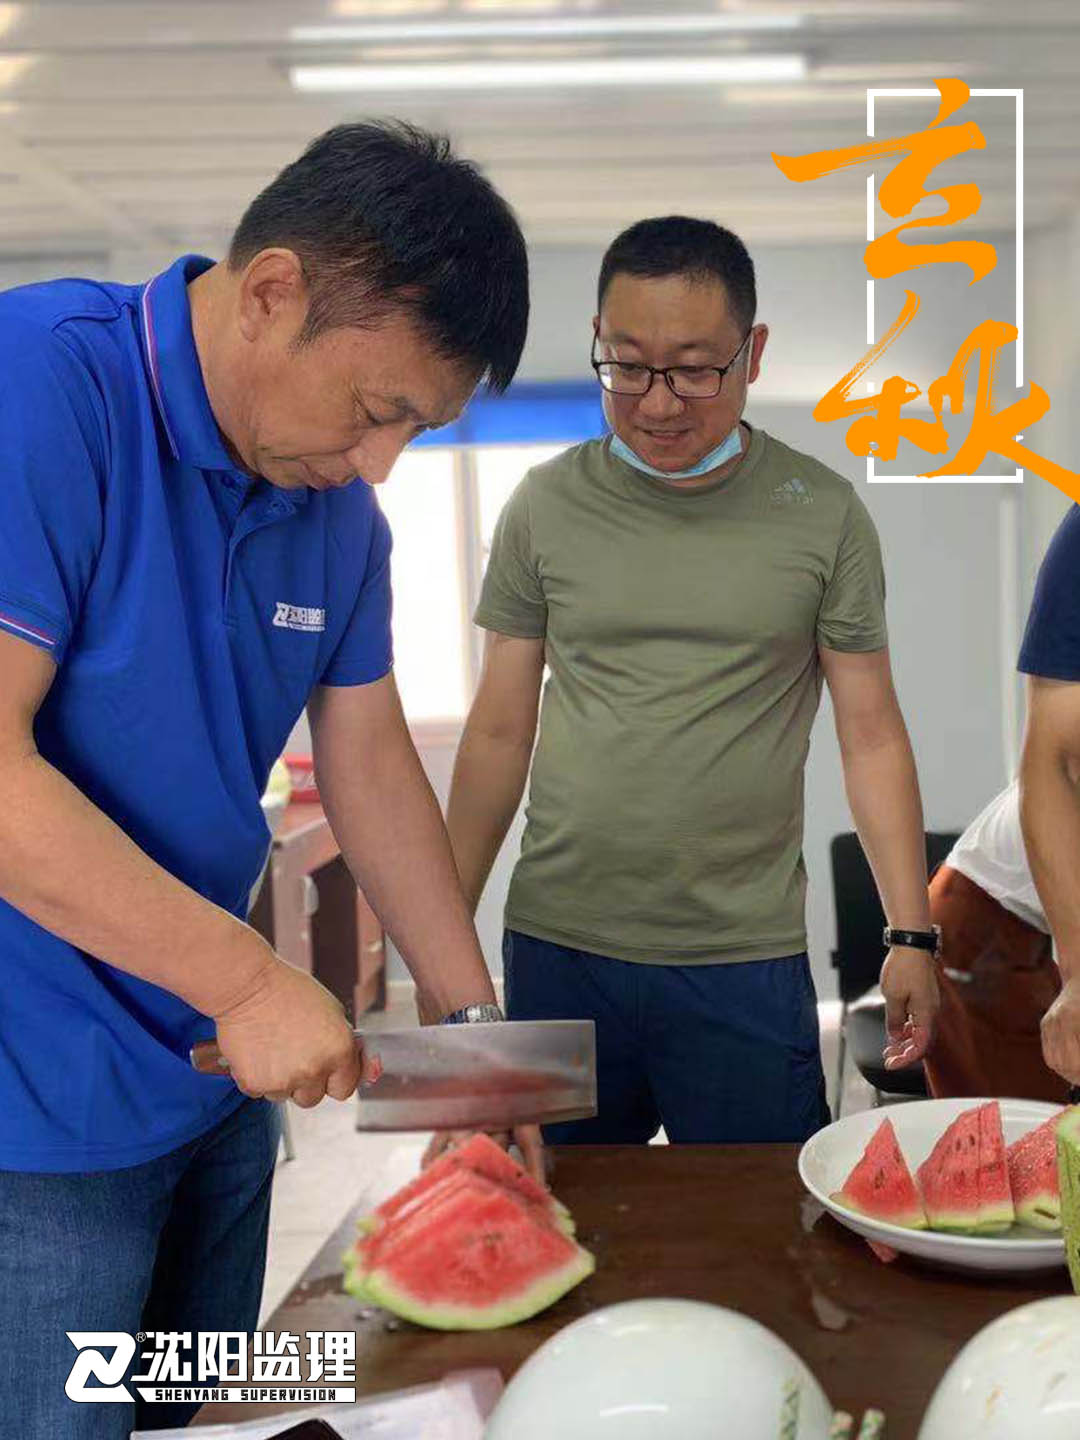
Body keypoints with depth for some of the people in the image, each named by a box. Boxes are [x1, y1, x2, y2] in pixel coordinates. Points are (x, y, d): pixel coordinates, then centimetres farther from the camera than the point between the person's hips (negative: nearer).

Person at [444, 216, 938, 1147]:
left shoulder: (823, 516, -1)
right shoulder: (548, 505, 3)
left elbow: (872, 734, 3)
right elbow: (500, 731, 7)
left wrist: (912, 936, -1)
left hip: (747, 964, -1)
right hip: (556, 951, 2)